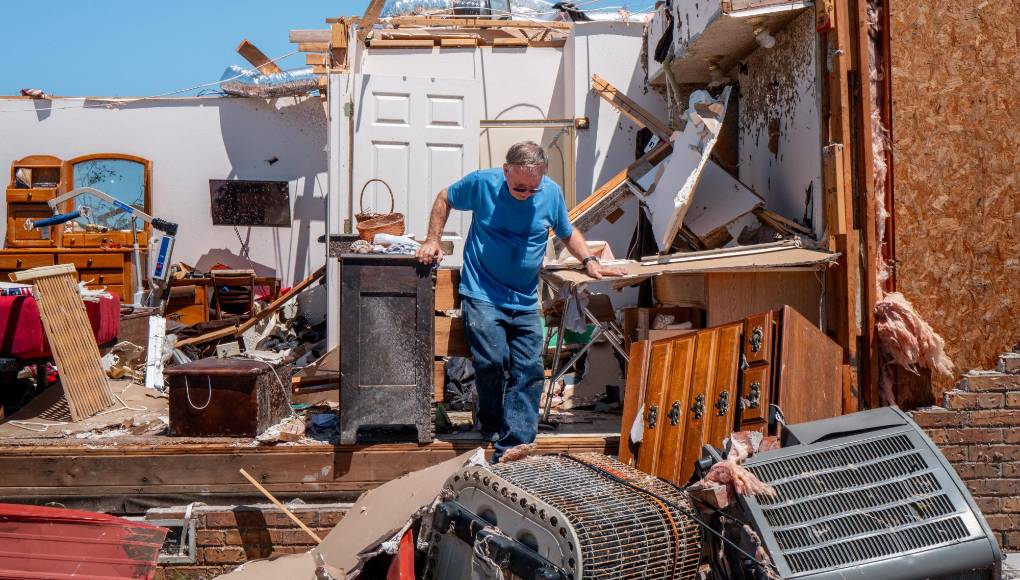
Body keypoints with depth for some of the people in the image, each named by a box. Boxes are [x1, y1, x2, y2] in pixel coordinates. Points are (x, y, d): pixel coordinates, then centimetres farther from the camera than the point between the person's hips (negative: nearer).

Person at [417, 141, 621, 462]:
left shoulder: (552, 193, 1)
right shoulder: (482, 183, -7)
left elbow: (568, 233, 18)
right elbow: (445, 199, 12)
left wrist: (589, 261, 3)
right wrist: (433, 240, 3)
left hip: (525, 301, 3)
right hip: (482, 294, -3)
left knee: (529, 372, -3)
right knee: (492, 361, -17)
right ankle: (491, 427, 12)